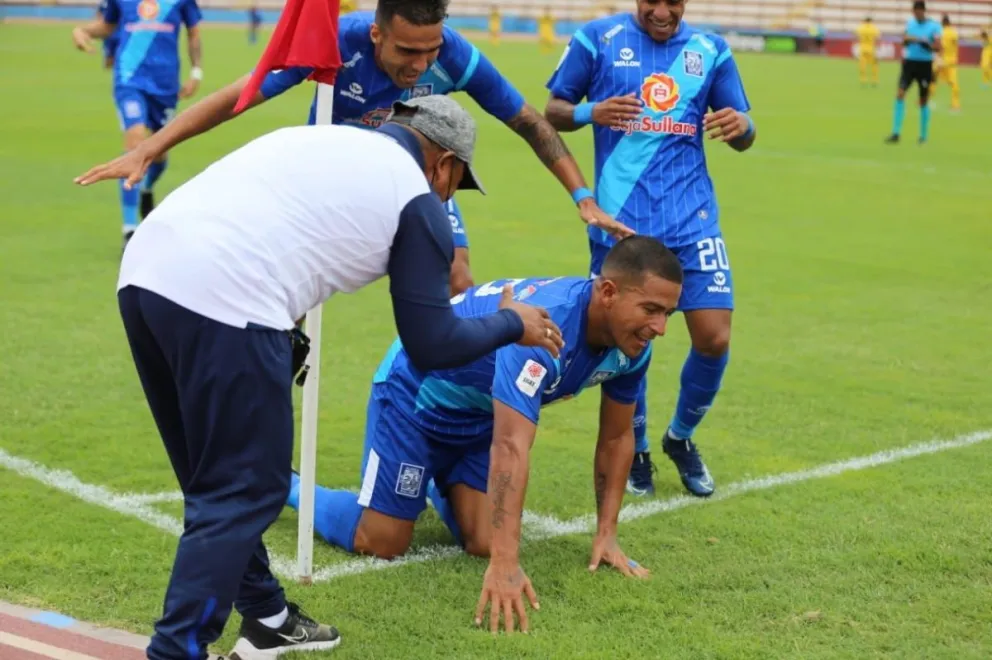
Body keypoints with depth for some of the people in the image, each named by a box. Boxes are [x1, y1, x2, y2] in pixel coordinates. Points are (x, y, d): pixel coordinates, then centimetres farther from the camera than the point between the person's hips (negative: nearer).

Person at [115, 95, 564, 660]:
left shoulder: (318, 137, 30)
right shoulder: (420, 200, 11)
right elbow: (431, 346, 12)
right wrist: (513, 324, 29)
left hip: (144, 268, 8)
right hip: (224, 300, -8)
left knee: (218, 481, 20)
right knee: (244, 492, 5)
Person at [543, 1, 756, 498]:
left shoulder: (710, 50, 7)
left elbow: (741, 136, 13)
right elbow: (553, 112, 6)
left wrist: (741, 127, -12)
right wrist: (590, 112, -16)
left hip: (692, 219, 2)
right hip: (620, 222, -2)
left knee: (714, 338, -5)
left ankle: (681, 438, 23)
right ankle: (636, 450, 28)